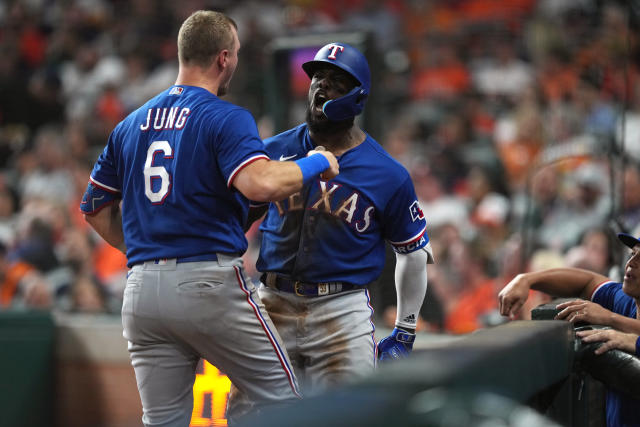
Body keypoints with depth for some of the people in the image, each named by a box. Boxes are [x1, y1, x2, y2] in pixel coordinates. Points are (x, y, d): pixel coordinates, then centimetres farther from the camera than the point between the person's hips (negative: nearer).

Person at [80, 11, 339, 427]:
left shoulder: (131, 125, 15)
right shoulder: (226, 118, -6)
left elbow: (95, 206, 20)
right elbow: (259, 184, -22)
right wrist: (314, 163, -7)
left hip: (141, 289, 6)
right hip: (208, 280, -6)